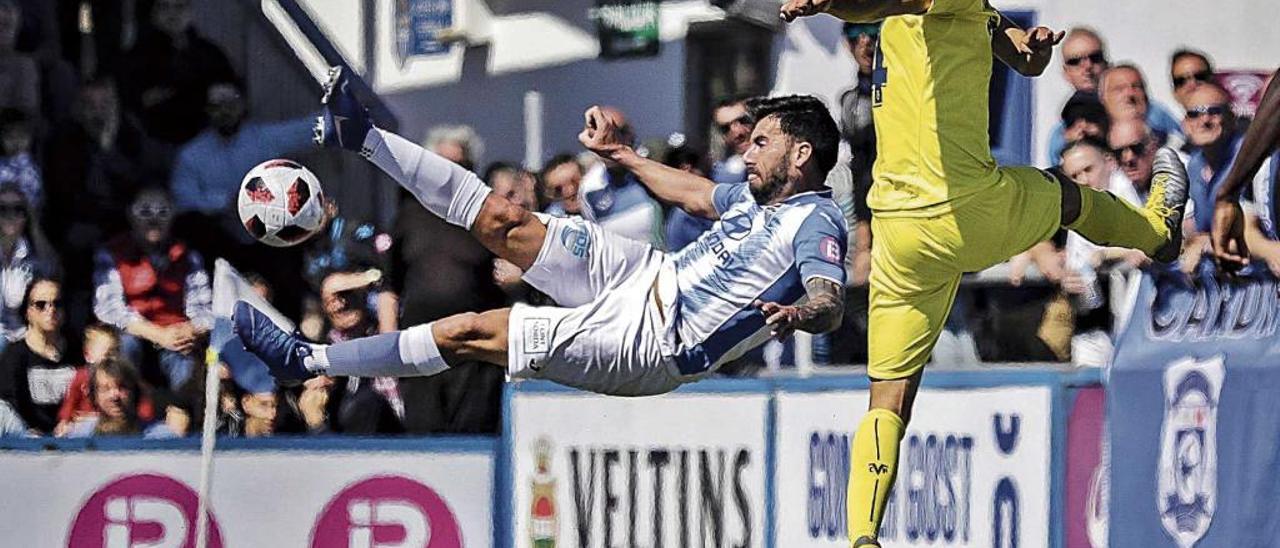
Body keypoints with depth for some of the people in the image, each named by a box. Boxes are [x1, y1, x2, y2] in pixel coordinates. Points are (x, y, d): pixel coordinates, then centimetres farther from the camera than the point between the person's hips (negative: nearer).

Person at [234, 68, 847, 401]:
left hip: (647, 343, -8)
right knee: (505, 222, 1)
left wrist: (797, 314, -55)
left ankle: (304, 361, -1)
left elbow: (831, 304, -33)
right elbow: (692, 193, 34)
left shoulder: (816, 222, -15)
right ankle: (363, 138, 12)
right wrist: (623, 155, 40)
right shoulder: (759, 194, 15)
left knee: (470, 333, -8)